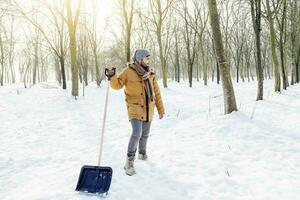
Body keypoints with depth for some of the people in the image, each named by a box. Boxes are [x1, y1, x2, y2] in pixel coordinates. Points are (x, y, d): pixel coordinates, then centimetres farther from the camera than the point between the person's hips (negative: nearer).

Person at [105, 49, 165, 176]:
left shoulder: (150, 74, 5)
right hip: (135, 108, -5)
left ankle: (142, 153, 45)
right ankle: (130, 161, -5)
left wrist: (161, 109, 11)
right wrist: (112, 76, -28)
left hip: (148, 109, 5)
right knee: (136, 133, -21)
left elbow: (156, 92, 10)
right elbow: (117, 85, -7)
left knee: (145, 134, 18)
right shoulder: (128, 71, -9)